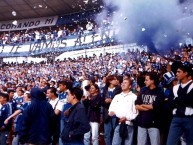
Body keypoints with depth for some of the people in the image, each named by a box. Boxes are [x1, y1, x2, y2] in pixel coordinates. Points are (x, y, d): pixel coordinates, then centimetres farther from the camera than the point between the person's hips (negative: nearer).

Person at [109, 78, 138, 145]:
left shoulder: (134, 97, 2)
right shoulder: (117, 96, 20)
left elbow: (136, 112, -6)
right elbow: (111, 108, 16)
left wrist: (127, 118, -17)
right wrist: (111, 112, -7)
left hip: (128, 124, -4)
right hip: (118, 124, 4)